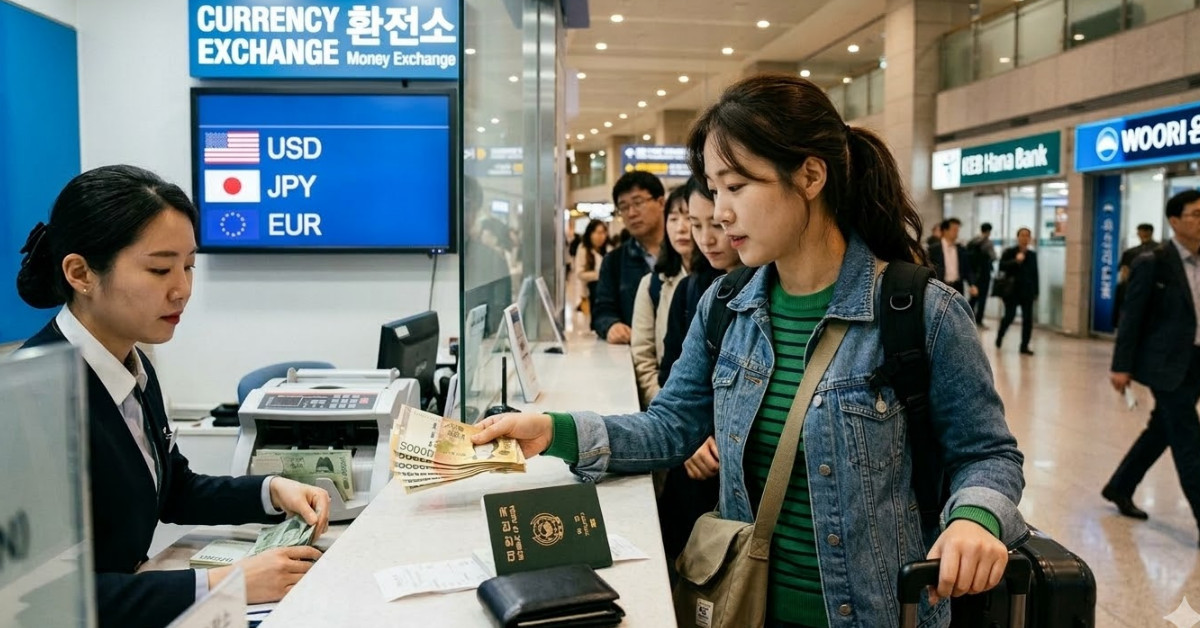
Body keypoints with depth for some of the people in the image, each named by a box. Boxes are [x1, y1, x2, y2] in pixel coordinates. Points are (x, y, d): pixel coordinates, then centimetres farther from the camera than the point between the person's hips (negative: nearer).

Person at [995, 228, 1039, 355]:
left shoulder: (1032, 254, 10)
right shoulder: (1009, 252, 0)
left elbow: (1035, 274, 12)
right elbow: (1001, 266, -13)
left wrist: (1035, 292, 10)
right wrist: (1015, 261, -25)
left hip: (1027, 292, 3)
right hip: (1012, 290, -3)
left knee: (1028, 319, -2)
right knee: (1009, 316, -4)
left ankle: (1024, 346, 5)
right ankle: (999, 337, 24)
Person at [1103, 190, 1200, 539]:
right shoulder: (1152, 264, -10)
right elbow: (1131, 317, -10)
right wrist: (1121, 367, -12)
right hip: (1166, 363, -7)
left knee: (1161, 431, 16)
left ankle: (1119, 487, 32)